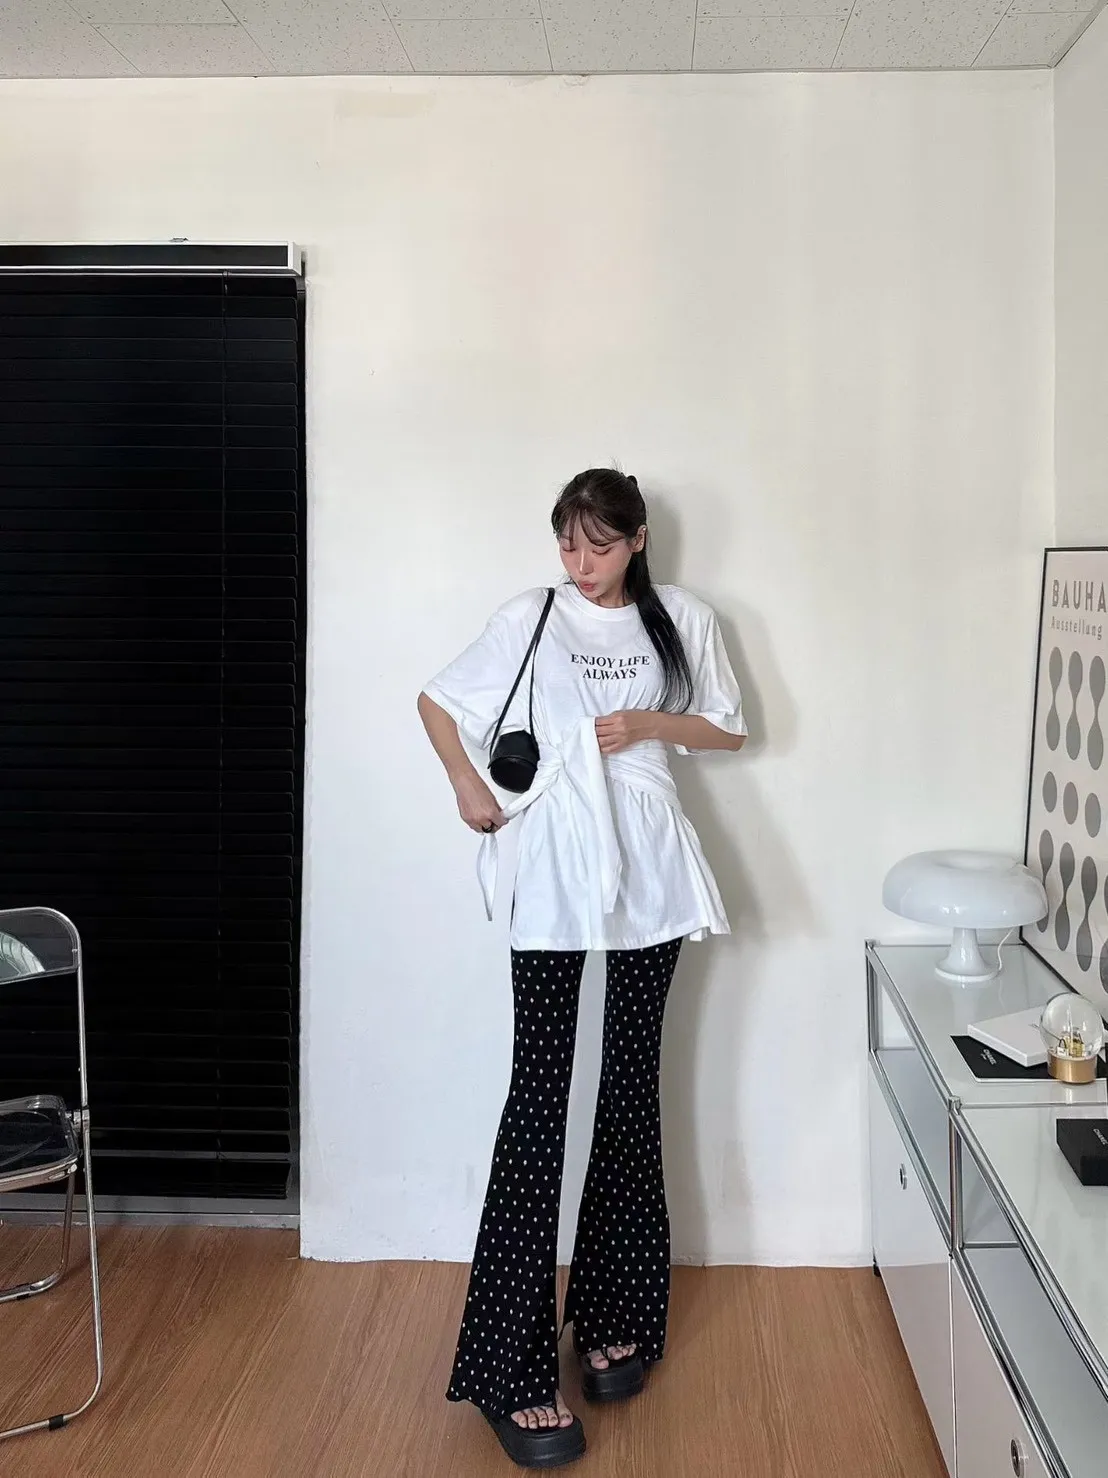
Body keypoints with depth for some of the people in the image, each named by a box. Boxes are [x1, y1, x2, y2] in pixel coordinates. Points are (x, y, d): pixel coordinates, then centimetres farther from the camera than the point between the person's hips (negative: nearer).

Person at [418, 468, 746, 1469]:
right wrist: (469, 790, -1)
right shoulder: (531, 618, 3)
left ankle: (613, 1315, 23)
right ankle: (512, 1369, -3)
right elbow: (438, 701, 11)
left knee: (631, 1085, 9)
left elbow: (728, 729, 12)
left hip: (651, 875, 2)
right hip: (555, 876, -2)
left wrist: (648, 724, -5)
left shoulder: (683, 620, 7)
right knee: (539, 1097, -7)